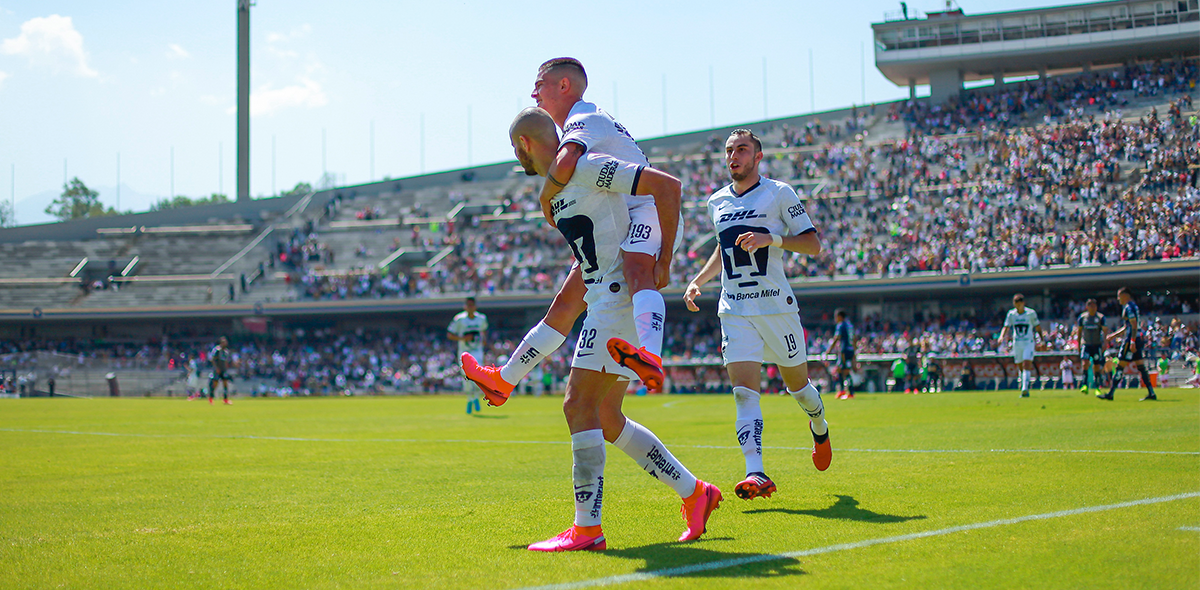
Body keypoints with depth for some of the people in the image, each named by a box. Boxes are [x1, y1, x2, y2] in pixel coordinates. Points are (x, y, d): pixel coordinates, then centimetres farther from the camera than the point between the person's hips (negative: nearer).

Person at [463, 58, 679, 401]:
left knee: (638, 272, -40)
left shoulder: (583, 120, -13)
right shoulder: (578, 124, 23)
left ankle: (650, 360, -69)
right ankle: (504, 381, 25)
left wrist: (545, 199, -16)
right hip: (615, 229, 11)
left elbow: (565, 163, -36)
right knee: (566, 304, 15)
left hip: (647, 211, -11)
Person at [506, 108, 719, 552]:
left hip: (619, 296, -10)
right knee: (606, 419, 10)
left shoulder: (587, 168, -11)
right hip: (604, 300, 10)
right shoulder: (557, 187, 18)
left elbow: (667, 186, -15)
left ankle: (586, 528, -14)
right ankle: (693, 493, 17)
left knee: (580, 406, -14)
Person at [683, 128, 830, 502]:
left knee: (797, 383, 11)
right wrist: (698, 281, 15)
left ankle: (820, 429, 45)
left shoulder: (779, 194, -2)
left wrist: (771, 238, -18)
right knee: (744, 391, -12)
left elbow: (813, 245, -4)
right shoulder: (717, 202, 14)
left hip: (776, 306, -3)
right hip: (734, 310, 3)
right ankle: (756, 474, -22)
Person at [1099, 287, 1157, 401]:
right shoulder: (1133, 306, 20)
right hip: (1138, 340, 10)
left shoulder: (1129, 307, -11)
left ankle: (1110, 394, -2)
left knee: (1120, 367, -5)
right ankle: (1151, 393, 2)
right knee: (1141, 367, 7)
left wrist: (1132, 342, -25)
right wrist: (1114, 335, 31)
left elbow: (1134, 325, -20)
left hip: (1131, 341, -10)